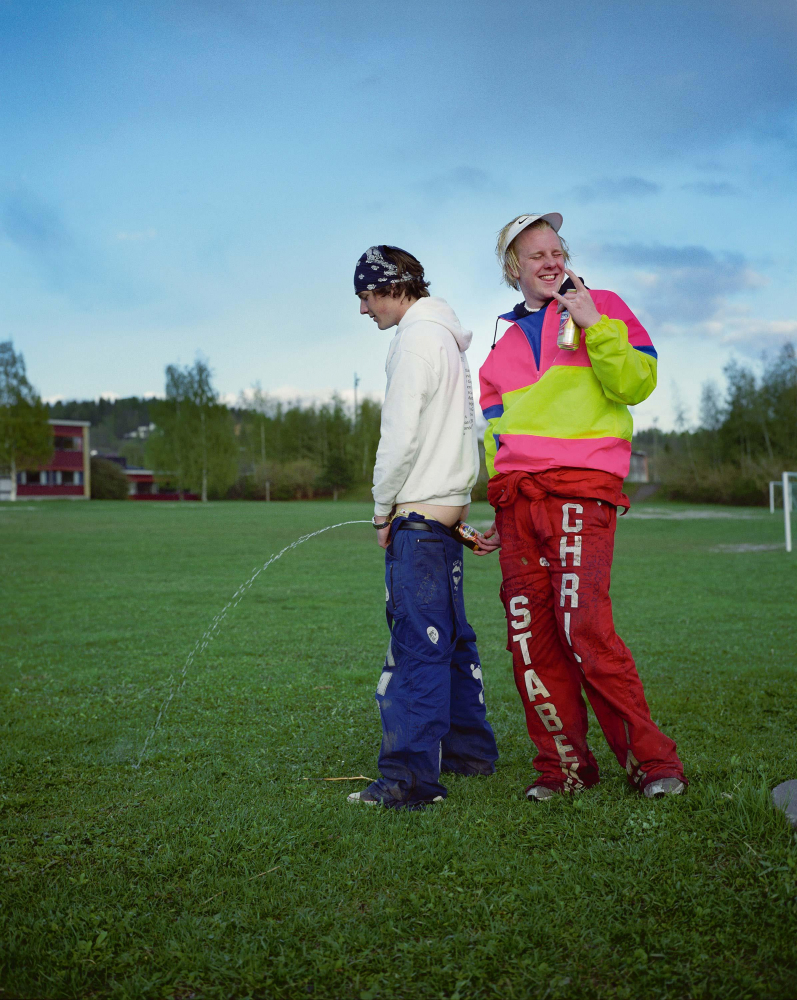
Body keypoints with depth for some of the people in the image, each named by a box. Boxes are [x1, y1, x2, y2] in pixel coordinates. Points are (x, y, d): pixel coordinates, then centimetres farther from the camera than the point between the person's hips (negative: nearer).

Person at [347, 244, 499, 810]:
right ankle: (470, 750, 24)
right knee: (449, 635, 15)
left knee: (416, 642, -13)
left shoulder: (416, 337, -10)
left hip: (418, 509, -10)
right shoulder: (448, 339, 20)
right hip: (450, 506, 10)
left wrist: (383, 509, -6)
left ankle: (411, 778, -13)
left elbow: (401, 434, -16)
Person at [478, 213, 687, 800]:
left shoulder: (602, 307, 12)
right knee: (530, 637, 0)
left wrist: (594, 324, -9)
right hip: (517, 498, 5)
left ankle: (651, 759, -4)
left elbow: (638, 383, -1)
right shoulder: (506, 343, 25)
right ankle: (564, 765, 10)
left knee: (585, 629, -16)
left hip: (580, 489, -5)